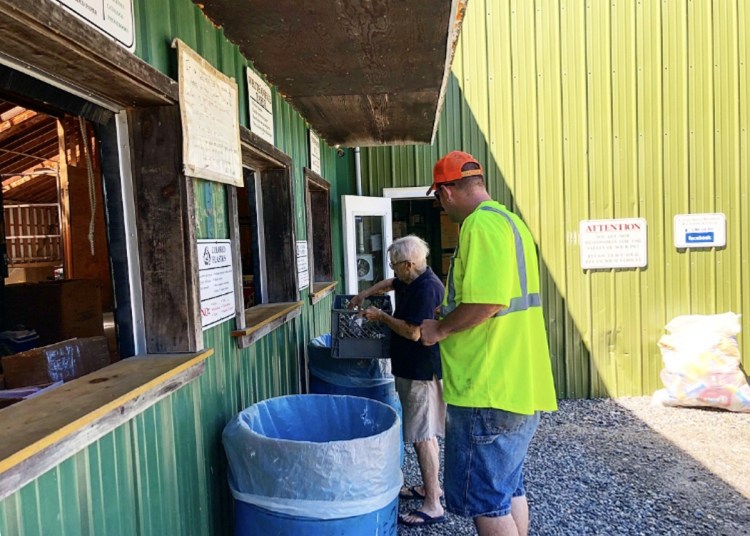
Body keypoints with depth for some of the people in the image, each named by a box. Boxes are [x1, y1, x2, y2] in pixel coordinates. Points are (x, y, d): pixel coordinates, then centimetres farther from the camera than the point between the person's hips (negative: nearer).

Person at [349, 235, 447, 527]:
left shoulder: (427, 288, -21)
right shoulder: (413, 281, 10)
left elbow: (413, 332, -23)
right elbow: (389, 283, 30)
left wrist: (381, 316, -12)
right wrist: (364, 294, 19)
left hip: (422, 372, -10)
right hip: (414, 369, 10)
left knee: (423, 436, -4)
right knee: (424, 432, 19)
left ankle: (433, 506, 5)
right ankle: (430, 487, 33)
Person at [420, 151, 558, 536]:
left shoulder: (481, 223, -16)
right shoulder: (509, 220, 16)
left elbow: (487, 301, -26)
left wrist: (440, 329, -11)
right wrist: (452, 315, 22)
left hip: (489, 389, -10)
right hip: (519, 384, 10)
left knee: (484, 499, 4)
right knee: (508, 489, 20)